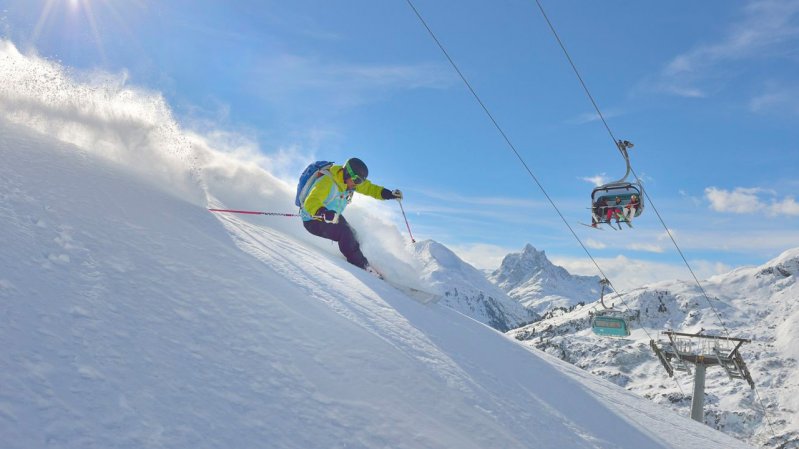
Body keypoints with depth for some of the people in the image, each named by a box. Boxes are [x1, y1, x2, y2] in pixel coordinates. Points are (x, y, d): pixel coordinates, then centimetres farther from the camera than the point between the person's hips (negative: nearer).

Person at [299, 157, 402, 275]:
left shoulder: (349, 180, -6)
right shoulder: (327, 182, -30)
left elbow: (369, 188, 6)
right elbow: (311, 202, -42)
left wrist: (390, 194, -6)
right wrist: (323, 213, -61)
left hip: (333, 217, 9)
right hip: (313, 221, -9)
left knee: (352, 236, -1)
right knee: (345, 234, -24)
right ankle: (362, 266, -14)